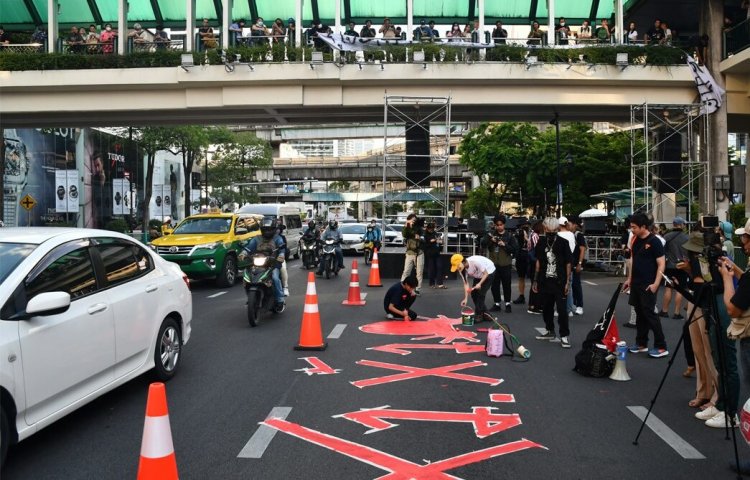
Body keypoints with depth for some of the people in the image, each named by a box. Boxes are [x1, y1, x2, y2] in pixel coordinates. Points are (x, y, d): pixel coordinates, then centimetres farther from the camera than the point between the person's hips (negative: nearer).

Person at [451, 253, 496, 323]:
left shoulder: (475, 261, -38)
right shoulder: (462, 270, -17)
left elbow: (485, 273, -26)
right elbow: (466, 283, -13)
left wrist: (480, 284, -36)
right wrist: (465, 298, -18)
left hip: (488, 272, -7)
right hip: (479, 276, 7)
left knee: (480, 293, -15)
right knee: (473, 293, -1)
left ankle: (478, 315, -5)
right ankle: (485, 315, 10)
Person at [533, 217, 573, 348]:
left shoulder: (563, 242, -6)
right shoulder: (541, 242, 5)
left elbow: (568, 263, -2)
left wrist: (567, 282, -6)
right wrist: (535, 280, 12)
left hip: (559, 282, -4)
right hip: (544, 282, 4)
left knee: (562, 309, -5)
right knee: (546, 307, 13)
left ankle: (564, 335, 3)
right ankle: (550, 331, 28)